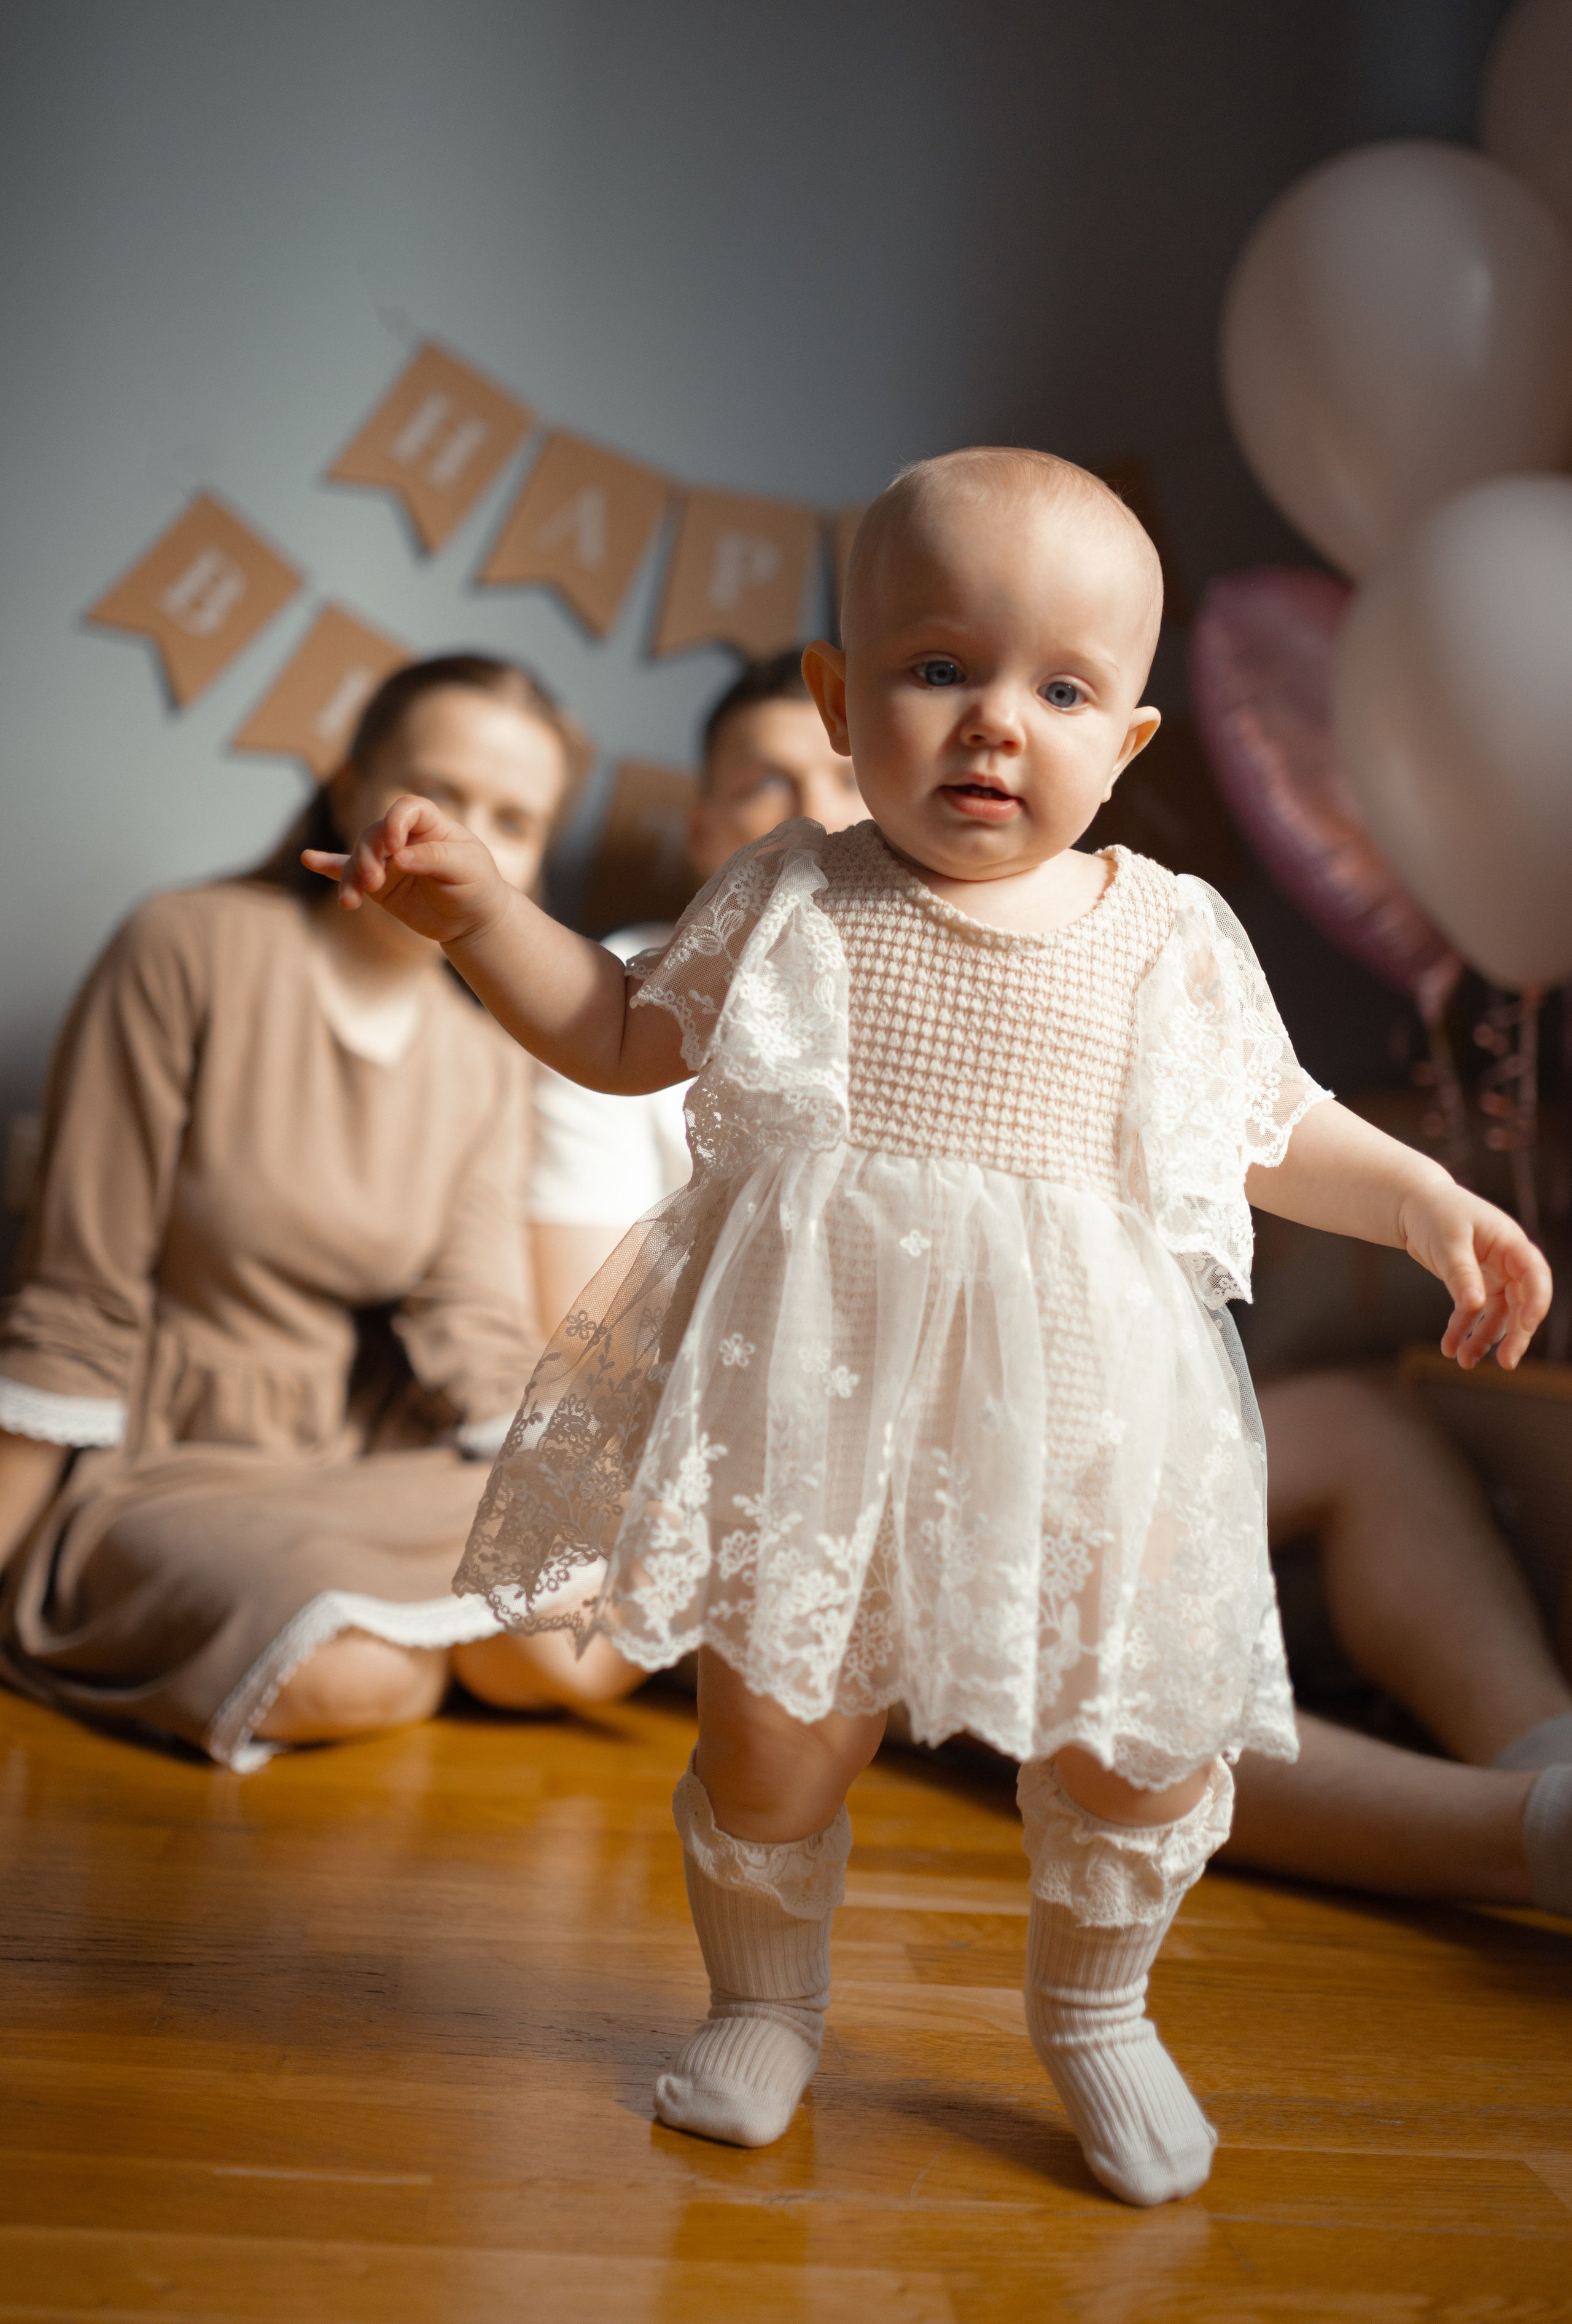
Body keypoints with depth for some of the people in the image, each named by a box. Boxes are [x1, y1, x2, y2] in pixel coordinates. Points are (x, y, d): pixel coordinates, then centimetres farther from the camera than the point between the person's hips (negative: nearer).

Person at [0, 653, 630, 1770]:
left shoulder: (489, 1062, 7)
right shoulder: (191, 950, -11)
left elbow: (479, 1339, -2)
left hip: (356, 1468, 5)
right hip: (150, 1473, -5)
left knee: (566, 1646, -20)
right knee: (343, 1672, -32)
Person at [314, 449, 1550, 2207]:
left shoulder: (1170, 940, 0)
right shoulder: (788, 900, -1)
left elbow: (1273, 1129, 15)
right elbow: (625, 1037, 12)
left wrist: (1425, 1201, 3)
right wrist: (474, 908, 2)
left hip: (1067, 1425, 1)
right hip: (812, 1412, 0)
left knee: (1136, 1749, 6)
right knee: (767, 1739, 7)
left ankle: (1092, 2011, 39)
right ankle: (764, 2003, 39)